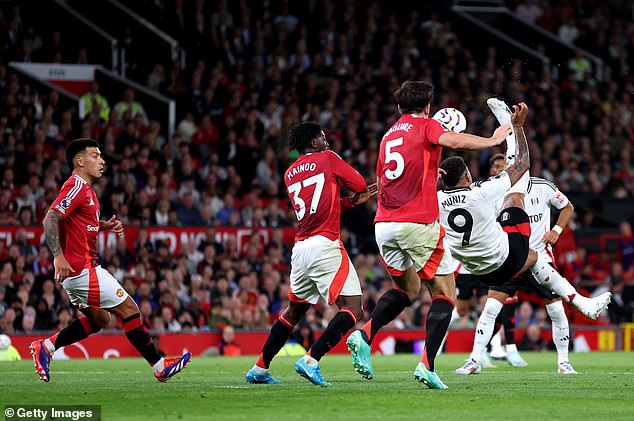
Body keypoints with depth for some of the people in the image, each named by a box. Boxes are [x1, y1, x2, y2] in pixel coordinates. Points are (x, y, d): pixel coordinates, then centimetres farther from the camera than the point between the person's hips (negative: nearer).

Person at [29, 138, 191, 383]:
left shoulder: (84, 188, 17)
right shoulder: (76, 187, -15)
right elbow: (50, 219, -23)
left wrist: (104, 226, 13)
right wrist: (58, 256, -31)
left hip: (76, 270, 11)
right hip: (82, 269, -11)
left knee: (98, 319, 17)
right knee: (129, 309, -6)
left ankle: (45, 347, 13)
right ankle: (160, 367, 0)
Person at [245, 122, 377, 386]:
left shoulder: (290, 174, 20)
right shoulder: (327, 159, 2)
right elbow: (359, 185, 7)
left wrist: (353, 202, 18)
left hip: (300, 247, 7)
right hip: (325, 245, -7)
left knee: (294, 310, 22)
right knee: (352, 308, -10)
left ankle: (259, 369, 23)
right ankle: (311, 360, -24)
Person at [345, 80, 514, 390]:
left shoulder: (389, 135, 20)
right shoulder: (426, 125, 2)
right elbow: (453, 141, -19)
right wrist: (492, 140, -10)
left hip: (384, 224, 6)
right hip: (418, 224, -6)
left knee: (407, 289, 24)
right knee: (444, 293, 3)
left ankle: (364, 335, 1)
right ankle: (427, 365, -11)